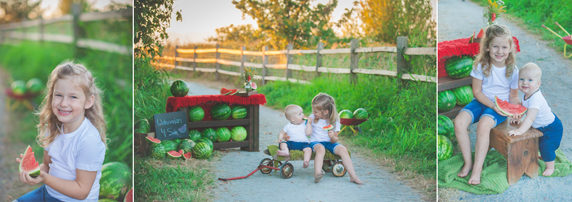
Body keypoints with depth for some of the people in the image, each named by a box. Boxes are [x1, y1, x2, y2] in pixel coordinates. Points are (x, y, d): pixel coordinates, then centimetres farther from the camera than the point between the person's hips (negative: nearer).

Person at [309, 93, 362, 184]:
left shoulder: (334, 122, -2)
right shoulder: (312, 118, 2)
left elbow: (335, 140, -2)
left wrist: (333, 137, -25)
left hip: (329, 142, 1)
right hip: (315, 142, -1)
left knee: (343, 149, -23)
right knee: (320, 148, -36)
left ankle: (353, 176, -23)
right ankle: (317, 174, -51)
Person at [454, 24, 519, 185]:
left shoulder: (512, 70, -6)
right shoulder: (480, 65, -8)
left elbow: (514, 96, 3)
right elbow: (477, 91, -5)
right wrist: (493, 105, -17)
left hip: (501, 106, -2)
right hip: (481, 102, 2)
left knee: (484, 124, -33)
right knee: (459, 122, -24)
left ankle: (477, 168, -22)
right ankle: (467, 162, -8)